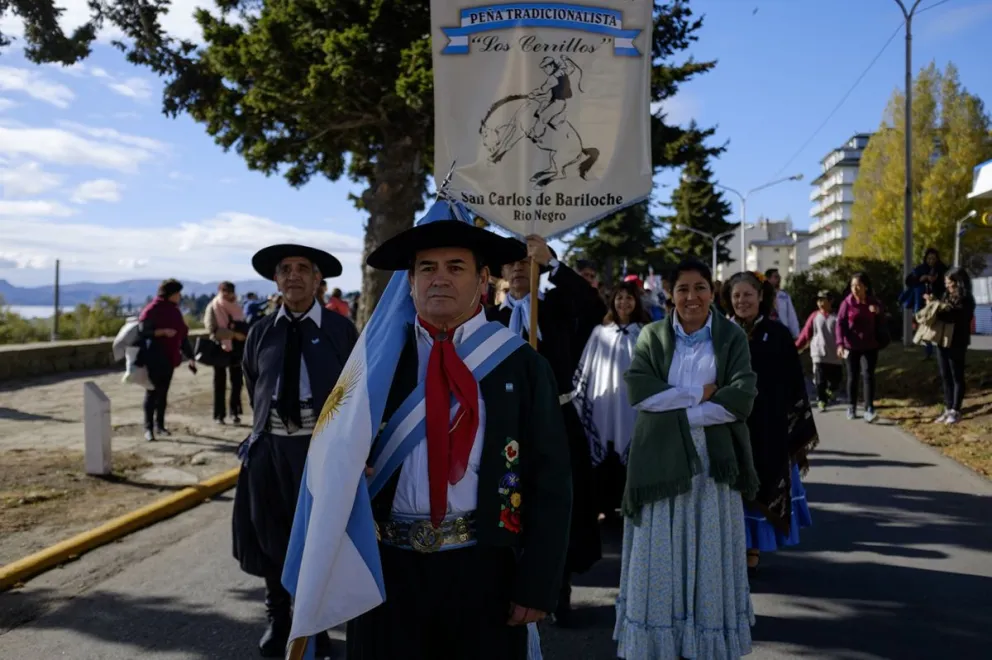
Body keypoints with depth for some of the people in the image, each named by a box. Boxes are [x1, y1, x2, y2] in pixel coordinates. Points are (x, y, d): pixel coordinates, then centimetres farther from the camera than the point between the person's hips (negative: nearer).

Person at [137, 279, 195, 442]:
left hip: (169, 358, 6)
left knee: (163, 392, 9)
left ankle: (159, 425, 17)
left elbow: (182, 335, 17)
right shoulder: (152, 310, -8)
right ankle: (148, 428, 2)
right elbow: (143, 332, -14)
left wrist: (190, 357, 16)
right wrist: (162, 331, -25)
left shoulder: (174, 311, 13)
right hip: (154, 359, -6)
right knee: (152, 392, -3)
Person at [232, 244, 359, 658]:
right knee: (271, 538, 15)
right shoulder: (261, 332, 5)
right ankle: (278, 619, 38)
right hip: (270, 447, 3)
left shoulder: (341, 330, -2)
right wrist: (266, 432, 14)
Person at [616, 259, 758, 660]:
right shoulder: (652, 335, 5)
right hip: (661, 459, 0)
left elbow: (742, 398, -9)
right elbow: (637, 388, -10)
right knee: (660, 558, 5)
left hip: (712, 460, 0)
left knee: (709, 557, 8)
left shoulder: (732, 337, 3)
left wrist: (679, 412, -12)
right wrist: (699, 393, -11)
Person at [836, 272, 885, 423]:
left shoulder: (873, 302, 2)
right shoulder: (847, 303, -6)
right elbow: (840, 324, -9)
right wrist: (840, 344, -21)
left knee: (868, 376, -10)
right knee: (853, 377, 9)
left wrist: (879, 312, -13)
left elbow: (882, 322, 11)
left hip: (870, 346, 1)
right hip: (852, 347, -1)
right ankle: (851, 407, 24)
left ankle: (869, 410, -14)